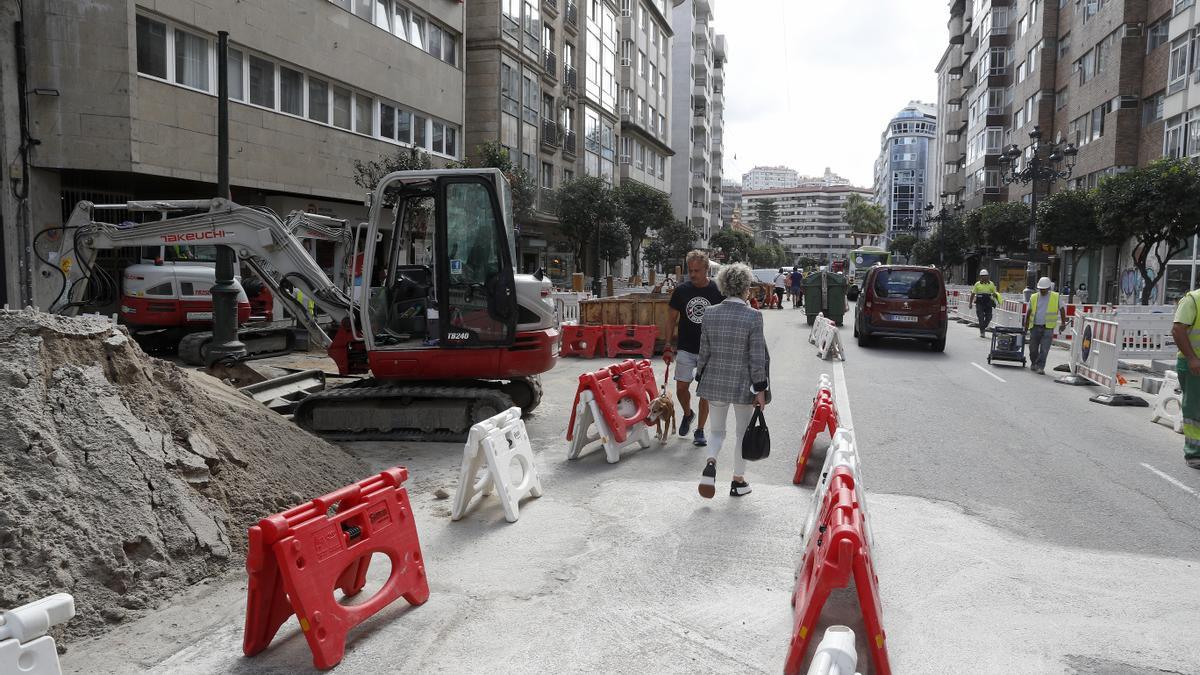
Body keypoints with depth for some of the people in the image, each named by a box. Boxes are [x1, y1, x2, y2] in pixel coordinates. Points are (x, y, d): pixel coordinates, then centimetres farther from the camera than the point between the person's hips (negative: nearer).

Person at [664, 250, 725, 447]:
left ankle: (700, 431, 15)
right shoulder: (681, 290, -2)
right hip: (685, 349, 2)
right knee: (681, 387, 4)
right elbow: (672, 319, 7)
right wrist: (668, 345, 3)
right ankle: (687, 414, 35)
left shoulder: (717, 292, -7)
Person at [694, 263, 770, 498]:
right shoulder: (753, 316, -13)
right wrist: (760, 389, -6)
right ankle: (738, 481, 24)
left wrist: (702, 381, 14)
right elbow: (757, 357, -13)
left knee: (717, 430, 18)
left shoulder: (710, 315, -2)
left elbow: (704, 352, 3)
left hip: (715, 382, 3)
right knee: (742, 433, 15)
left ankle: (711, 463, -10)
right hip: (743, 383, -3)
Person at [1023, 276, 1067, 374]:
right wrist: (1026, 324, 15)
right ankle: (1033, 363, 31)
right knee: (1033, 348, 9)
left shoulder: (1056, 297, 3)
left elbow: (1062, 309, 11)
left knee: (1044, 349, -9)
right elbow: (1029, 311, 14)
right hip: (1035, 327, 2)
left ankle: (1040, 367, -5)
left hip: (1048, 327, -2)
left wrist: (1063, 323, 8)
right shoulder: (1033, 297, 7)